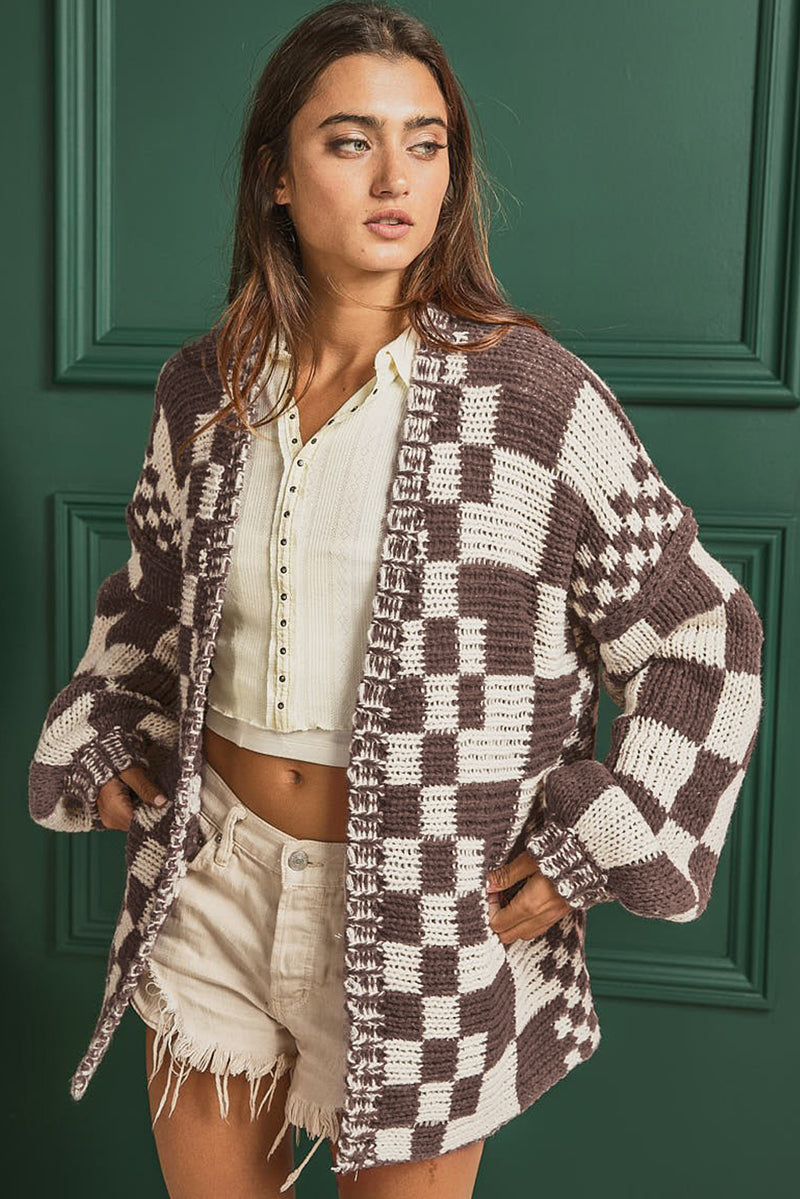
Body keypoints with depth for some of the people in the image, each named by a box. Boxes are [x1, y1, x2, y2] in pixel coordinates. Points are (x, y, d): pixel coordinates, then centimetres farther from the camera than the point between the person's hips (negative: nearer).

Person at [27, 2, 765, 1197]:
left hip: (422, 917, -3)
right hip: (215, 874, 4)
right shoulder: (204, 391, 0)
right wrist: (102, 745, 7)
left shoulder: (535, 395, -14)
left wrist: (591, 854, -11)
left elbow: (701, 634, -7)